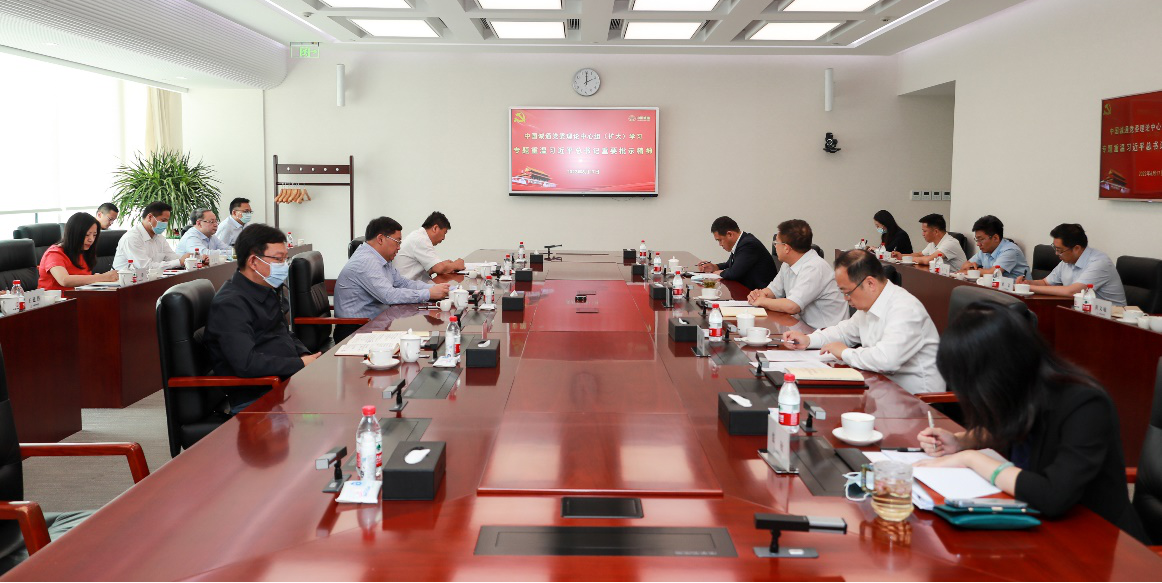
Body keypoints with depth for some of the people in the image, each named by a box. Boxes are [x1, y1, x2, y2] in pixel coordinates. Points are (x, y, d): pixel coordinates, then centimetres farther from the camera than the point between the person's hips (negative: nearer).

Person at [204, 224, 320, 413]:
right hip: (252, 400, -9)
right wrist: (300, 364, -18)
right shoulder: (230, 304, -14)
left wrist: (306, 355, 6)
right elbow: (246, 364, -25)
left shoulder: (269, 292, 17)